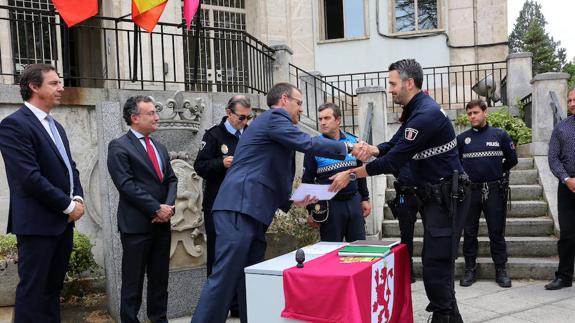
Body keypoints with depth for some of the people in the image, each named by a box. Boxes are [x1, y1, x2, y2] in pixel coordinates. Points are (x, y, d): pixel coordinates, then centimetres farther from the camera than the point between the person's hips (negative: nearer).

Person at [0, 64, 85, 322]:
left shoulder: (56, 126, 15)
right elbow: (30, 177, -20)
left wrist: (78, 198, -1)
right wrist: (68, 205, -14)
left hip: (63, 221, 8)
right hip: (38, 223, -8)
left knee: (53, 286, 15)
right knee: (33, 290, 0)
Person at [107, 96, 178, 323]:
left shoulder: (160, 147, 16)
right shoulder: (119, 147, -6)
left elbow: (171, 179, 13)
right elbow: (126, 185, -15)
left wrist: (168, 205, -6)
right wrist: (156, 208, -16)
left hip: (162, 223, 6)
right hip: (136, 224, -6)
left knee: (160, 279, 13)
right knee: (133, 282, 4)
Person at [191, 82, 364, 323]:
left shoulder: (274, 124, 27)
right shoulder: (274, 117, -1)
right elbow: (307, 144, -11)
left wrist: (292, 201, 16)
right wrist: (349, 148, -3)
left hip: (252, 213, 10)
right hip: (238, 211, -10)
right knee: (224, 279, -11)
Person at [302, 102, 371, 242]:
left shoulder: (353, 141, 6)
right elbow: (307, 180, -1)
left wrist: (365, 198, 13)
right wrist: (311, 211, -3)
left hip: (354, 201, 3)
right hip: (329, 205, -3)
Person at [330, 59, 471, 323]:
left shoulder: (426, 114, -22)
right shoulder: (414, 111, 12)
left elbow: (395, 159, -23)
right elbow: (395, 145, 14)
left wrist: (352, 174, -16)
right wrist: (372, 150, -10)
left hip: (447, 196, -10)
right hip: (434, 195, 10)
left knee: (436, 263, -8)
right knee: (436, 261, 16)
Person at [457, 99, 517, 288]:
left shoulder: (500, 135, 2)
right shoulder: (462, 138, 4)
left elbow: (512, 159, 11)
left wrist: (497, 172, 11)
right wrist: (465, 175, 7)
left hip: (494, 191, -1)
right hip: (470, 190, 1)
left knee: (497, 232, 5)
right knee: (469, 232, 6)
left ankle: (501, 270, 15)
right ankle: (470, 269, 17)